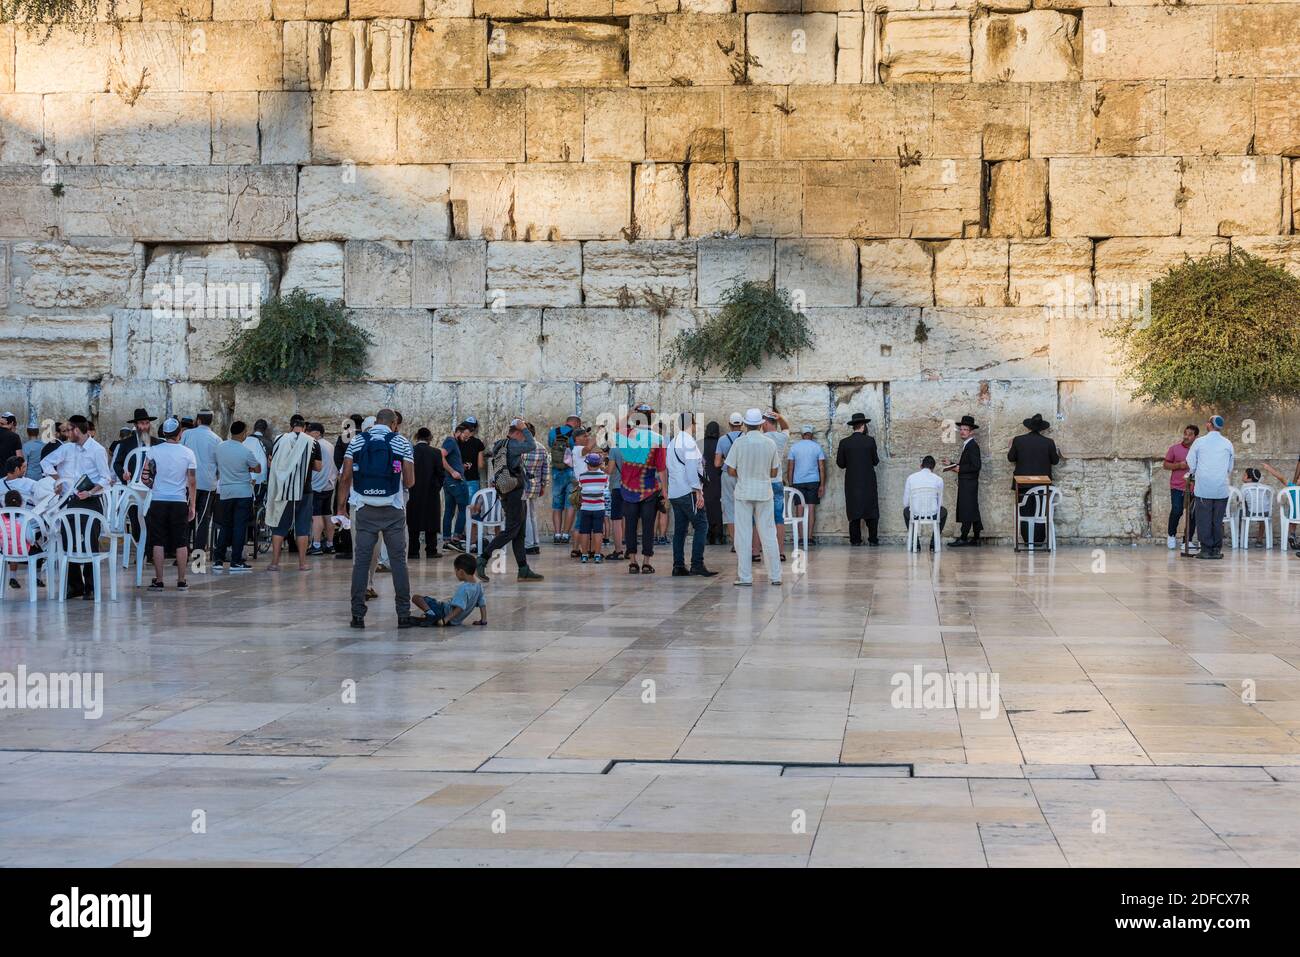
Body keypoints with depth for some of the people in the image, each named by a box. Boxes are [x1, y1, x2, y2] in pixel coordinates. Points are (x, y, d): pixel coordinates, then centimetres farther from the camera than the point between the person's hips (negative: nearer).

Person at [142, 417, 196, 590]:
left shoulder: (153, 451, -3)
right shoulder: (188, 453, -3)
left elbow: (145, 478, -3)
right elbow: (192, 482, -1)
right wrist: (192, 505, 6)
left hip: (158, 501, 0)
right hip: (180, 502, 0)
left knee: (158, 542, 4)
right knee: (181, 543, 7)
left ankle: (158, 580, 4)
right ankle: (181, 581, 8)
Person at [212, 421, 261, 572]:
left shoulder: (220, 448, 0)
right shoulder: (246, 451, -13)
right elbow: (257, 469, -1)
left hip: (224, 492, 4)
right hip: (243, 493, -4)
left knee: (224, 527, 13)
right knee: (240, 527, 1)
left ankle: (218, 560, 11)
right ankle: (236, 561, 0)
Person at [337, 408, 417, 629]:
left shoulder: (356, 441, 5)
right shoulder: (402, 443, 1)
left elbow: (345, 477, 0)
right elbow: (409, 482, -2)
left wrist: (341, 508, 6)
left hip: (365, 511, 1)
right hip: (393, 511, -1)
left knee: (361, 561, 4)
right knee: (398, 561, 4)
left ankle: (358, 615, 2)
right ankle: (403, 615, 3)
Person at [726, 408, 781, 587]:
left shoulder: (739, 443, -8)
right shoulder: (770, 443, -2)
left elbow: (731, 471, -6)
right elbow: (774, 472, 4)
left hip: (744, 492, -2)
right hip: (764, 492, 2)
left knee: (743, 535, 2)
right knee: (768, 534, 8)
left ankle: (745, 577, 1)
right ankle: (775, 575, 9)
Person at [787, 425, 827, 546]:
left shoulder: (794, 447, 1)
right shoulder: (817, 447, 0)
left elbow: (790, 468, 1)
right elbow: (822, 468, 0)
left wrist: (790, 484, 8)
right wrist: (822, 485, 4)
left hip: (798, 482, 0)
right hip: (813, 481, 0)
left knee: (800, 509, 3)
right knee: (811, 508, 1)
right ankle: (810, 536, -2)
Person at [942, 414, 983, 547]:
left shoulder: (973, 446, -14)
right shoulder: (966, 445, 16)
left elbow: (975, 466, -21)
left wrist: (959, 469, -16)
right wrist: (952, 464, 14)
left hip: (969, 483, -10)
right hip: (965, 483, 10)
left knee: (967, 510, -9)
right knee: (972, 510, 11)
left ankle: (964, 538, -10)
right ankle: (976, 538, 15)